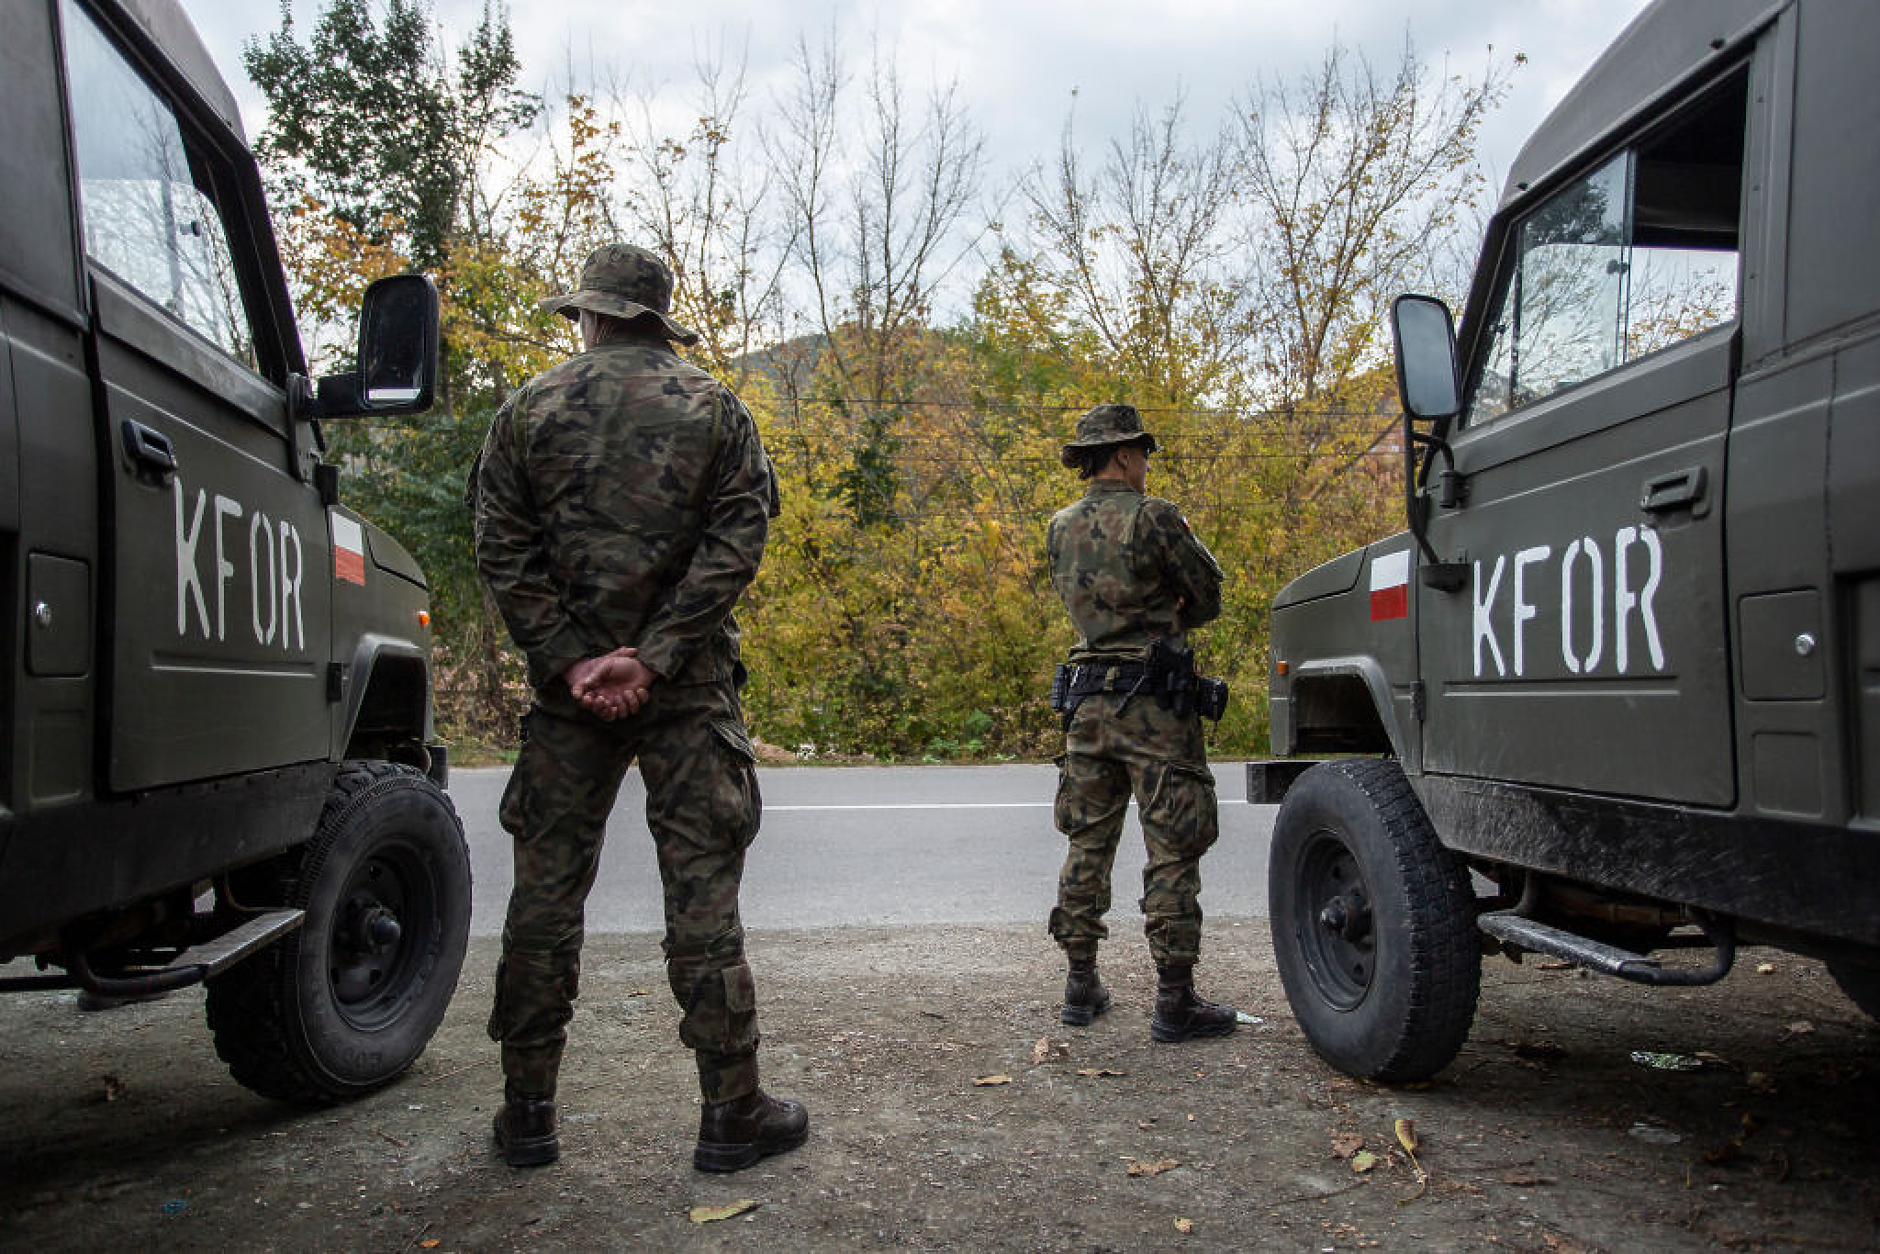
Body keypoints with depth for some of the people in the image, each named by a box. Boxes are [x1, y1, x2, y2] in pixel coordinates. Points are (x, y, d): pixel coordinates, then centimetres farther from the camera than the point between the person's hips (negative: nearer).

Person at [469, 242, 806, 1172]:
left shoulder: (529, 411, 6)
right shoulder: (715, 410, 3)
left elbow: (503, 554, -2)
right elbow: (735, 545, -7)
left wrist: (569, 662, -6)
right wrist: (651, 658, -11)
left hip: (568, 688, 1)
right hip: (688, 690, -1)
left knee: (547, 887, 10)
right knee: (701, 894, 3)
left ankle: (527, 1113, 19)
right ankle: (731, 1114, 9)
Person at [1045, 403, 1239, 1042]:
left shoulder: (1061, 528, 10)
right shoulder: (1152, 517, -11)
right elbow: (1208, 595, -2)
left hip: (1086, 697, 7)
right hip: (1154, 702, -7)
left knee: (1087, 842, 13)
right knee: (1172, 851, -1)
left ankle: (1081, 984, 19)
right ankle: (1175, 1000, 3)